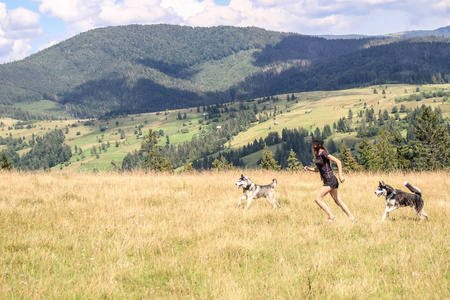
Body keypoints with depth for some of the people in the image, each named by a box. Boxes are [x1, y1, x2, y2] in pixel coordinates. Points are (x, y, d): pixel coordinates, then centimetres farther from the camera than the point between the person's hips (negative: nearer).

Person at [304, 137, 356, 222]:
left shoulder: (323, 153, -14)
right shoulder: (318, 155, 13)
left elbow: (338, 161, -17)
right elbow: (318, 169, 24)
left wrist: (340, 175, -21)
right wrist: (309, 169, 6)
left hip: (330, 180, -9)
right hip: (328, 181, 9)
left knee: (317, 198, -12)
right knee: (338, 201, 12)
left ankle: (331, 217, -12)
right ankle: (352, 218, 15)